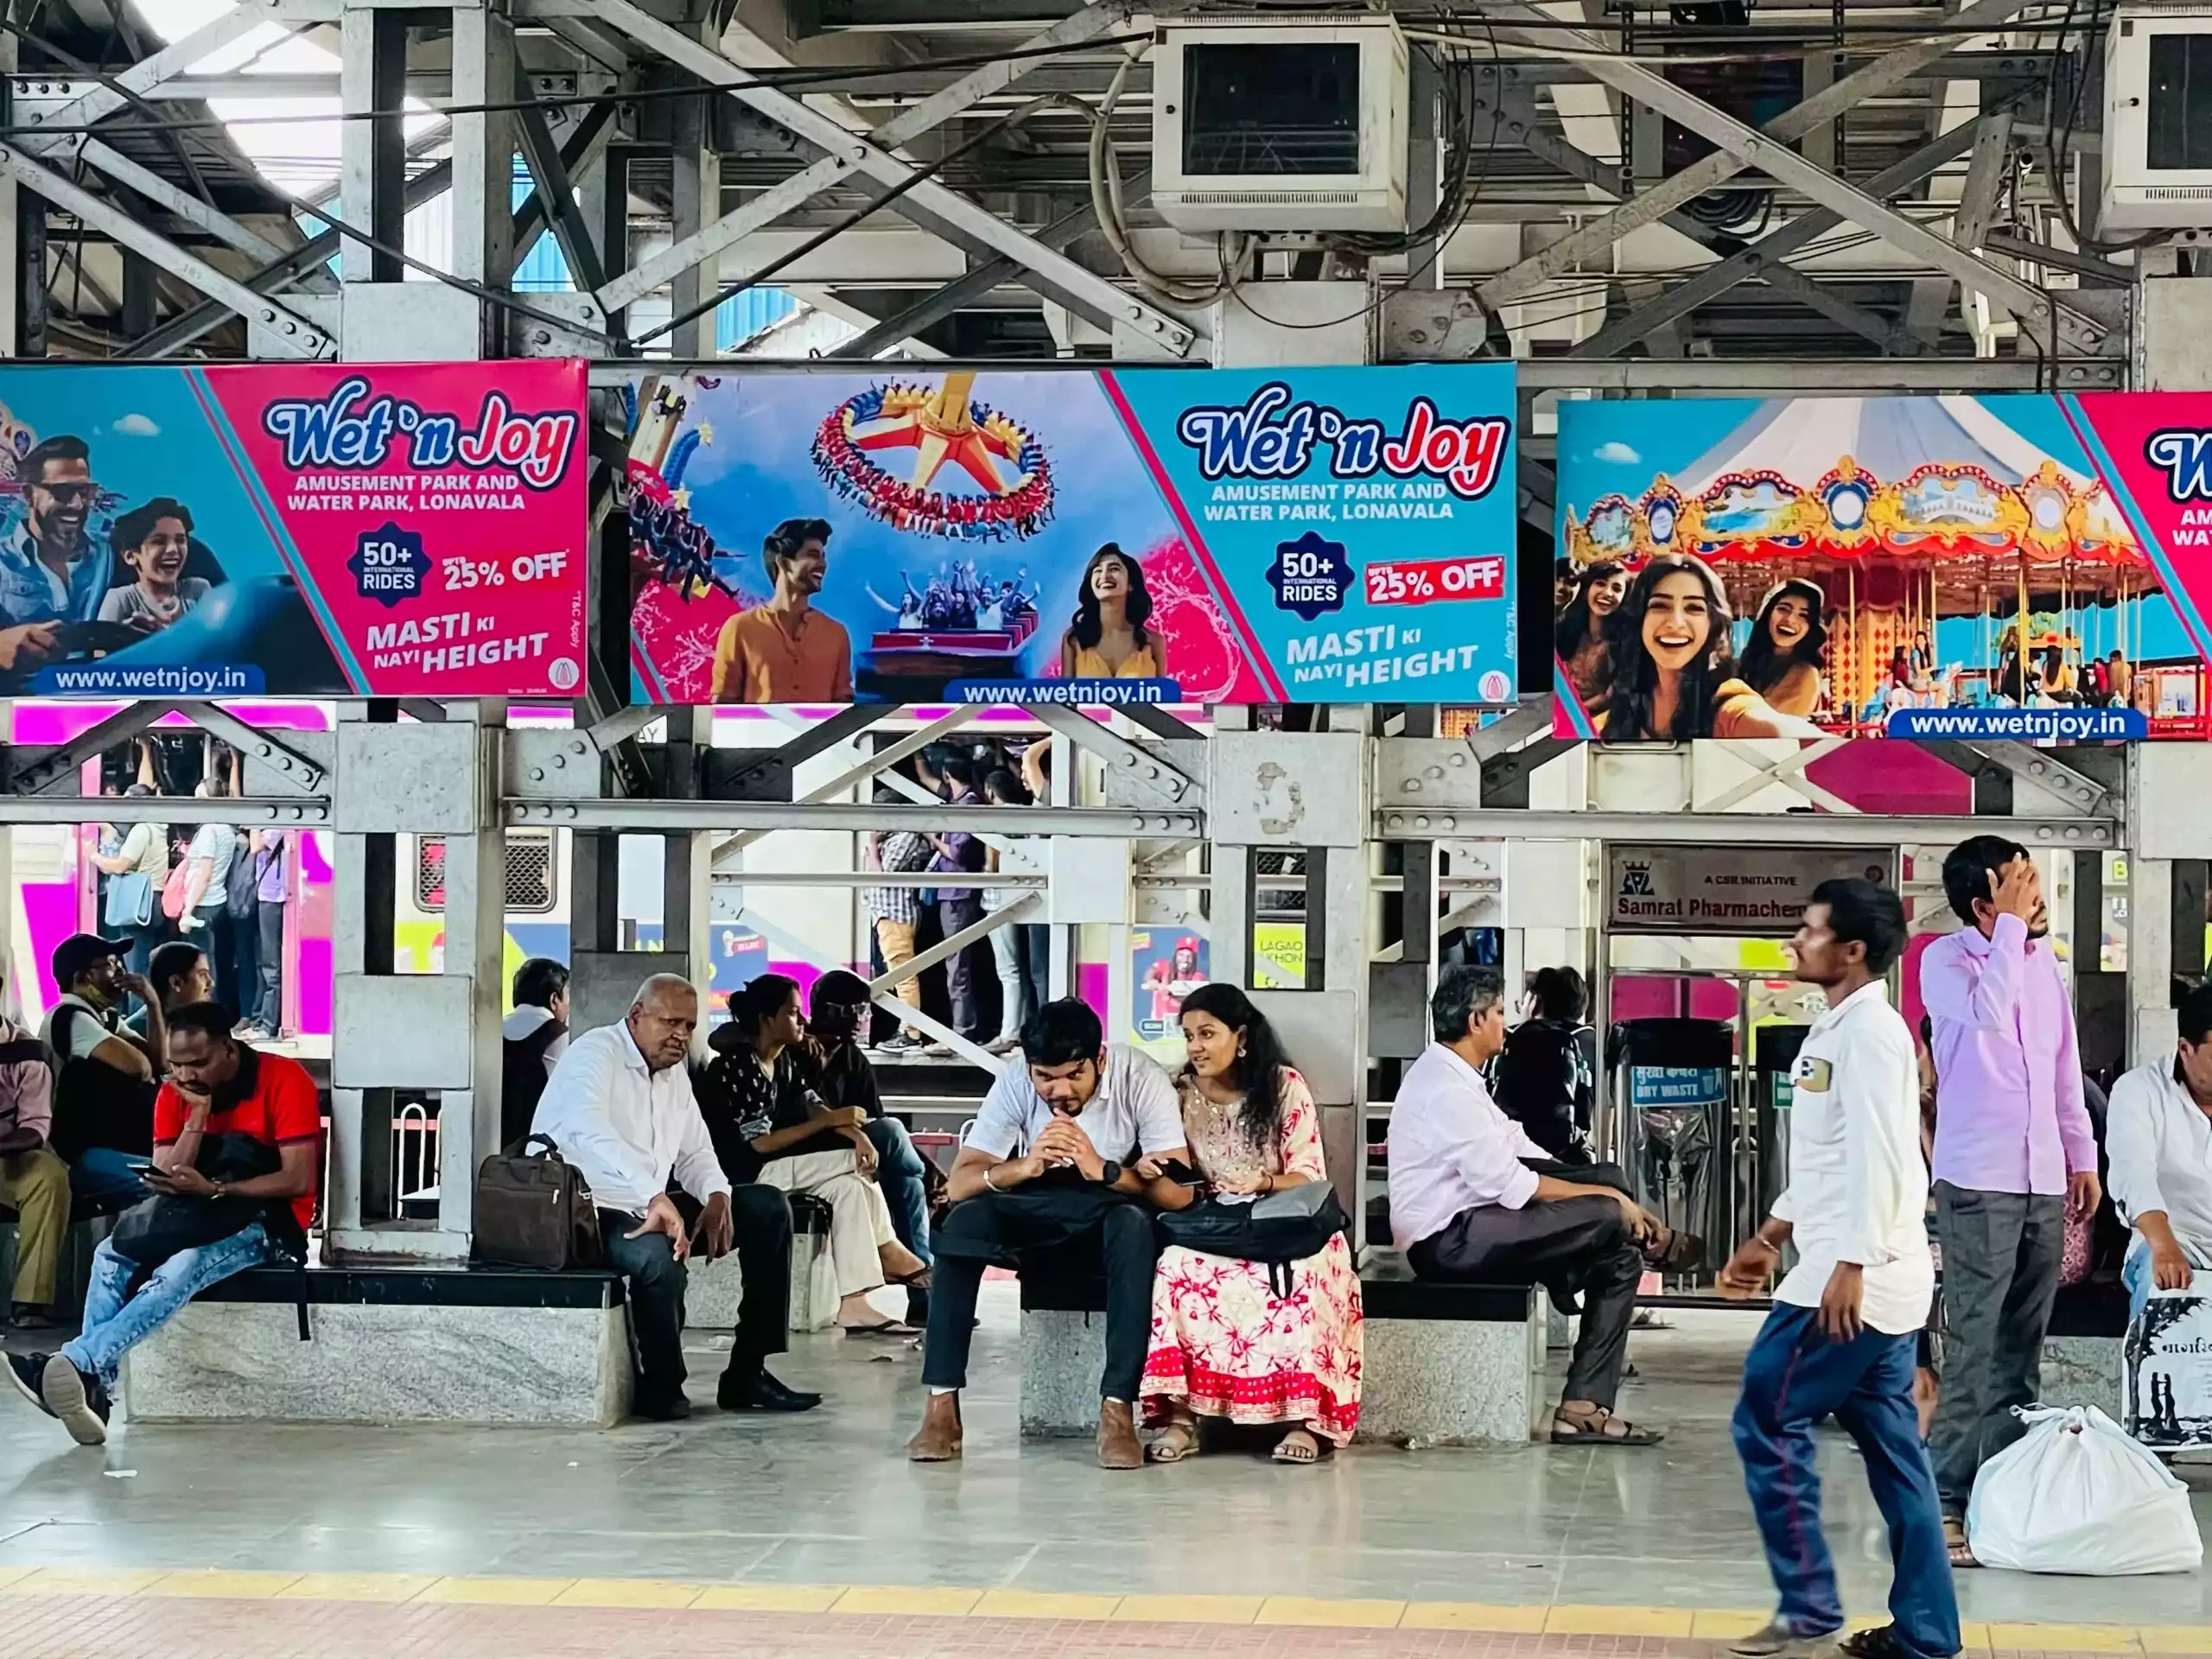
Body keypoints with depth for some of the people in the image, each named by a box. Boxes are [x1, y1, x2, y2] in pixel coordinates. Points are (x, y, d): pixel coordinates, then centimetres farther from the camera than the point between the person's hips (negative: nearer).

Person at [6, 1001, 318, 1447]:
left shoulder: (285, 1080, -14)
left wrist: (211, 1189, -28)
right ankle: (94, 1386, -34)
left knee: (180, 1268, -34)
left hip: (269, 1221, -6)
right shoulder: (176, 1093, 3)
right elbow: (166, 1183, -4)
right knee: (111, 1255, -21)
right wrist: (199, 1113, -15)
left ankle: (77, 1363, -46)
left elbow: (297, 1180, -19)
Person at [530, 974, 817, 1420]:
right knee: (658, 1256, -39)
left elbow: (694, 1153, 21)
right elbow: (590, 1133, -34)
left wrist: (717, 1196, -5)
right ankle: (660, 1389, -15)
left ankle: (747, 1374, -2)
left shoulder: (674, 1073, 15)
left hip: (649, 1208, 10)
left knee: (768, 1209, 1)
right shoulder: (596, 1056, -14)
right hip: (583, 1213, -9)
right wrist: (655, 1197, -45)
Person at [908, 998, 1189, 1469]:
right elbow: (958, 1184, -17)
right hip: (1034, 1220, 2)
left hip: (1111, 1218, -2)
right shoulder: (1015, 1083, -13)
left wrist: (1104, 1170, -39)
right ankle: (941, 1407, -28)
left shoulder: (1141, 1080, -18)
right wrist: (1025, 1167, -36)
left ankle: (1118, 1409, -36)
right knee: (964, 1219, -28)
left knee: (1134, 1223, -37)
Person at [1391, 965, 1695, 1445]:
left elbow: (1517, 1149, 14)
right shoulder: (1447, 1090, -20)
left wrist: (1605, 1191, 6)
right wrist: (1602, 1196, -12)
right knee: (1606, 1216, -17)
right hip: (1449, 1240, -11)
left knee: (1618, 1256, 4)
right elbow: (1508, 1184, -21)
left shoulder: (1452, 1076, 14)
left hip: (1459, 1228, 11)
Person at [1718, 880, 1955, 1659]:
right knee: (1891, 1447, 8)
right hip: (1879, 1278, 10)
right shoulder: (1839, 1028, 17)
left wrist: (1849, 1266, -25)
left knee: (1768, 1420, -4)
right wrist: (1771, 1236, 26)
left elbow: (1877, 1156, -21)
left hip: (1858, 1277, -10)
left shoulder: (1868, 1030, -13)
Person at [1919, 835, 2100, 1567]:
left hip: (2044, 1180, 6)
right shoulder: (1945, 961, -5)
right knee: (1974, 1347, -9)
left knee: (2022, 1348, 8)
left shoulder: (2043, 959, 13)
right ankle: (1948, 1501, -8)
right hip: (1978, 1182, -6)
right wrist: (2013, 924, -18)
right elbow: (1989, 1011, -26)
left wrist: (2082, 1155, 16)